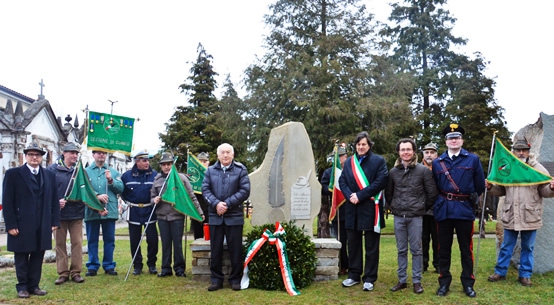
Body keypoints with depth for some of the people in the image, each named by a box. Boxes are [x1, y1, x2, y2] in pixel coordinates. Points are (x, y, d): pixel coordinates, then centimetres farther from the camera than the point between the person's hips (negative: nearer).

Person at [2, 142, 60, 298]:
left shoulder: (49, 175, 9)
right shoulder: (13, 173, -1)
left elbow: (54, 200, 9)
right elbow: (7, 201, -5)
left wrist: (54, 221, 3)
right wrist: (10, 224, -11)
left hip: (43, 226, 3)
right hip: (21, 225, -3)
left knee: (38, 257, 9)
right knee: (21, 258, 9)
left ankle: (34, 285, 20)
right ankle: (22, 287, 20)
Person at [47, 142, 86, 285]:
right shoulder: (53, 169, -1)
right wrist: (56, 202, -17)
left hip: (77, 213, 1)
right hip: (59, 213, -1)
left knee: (77, 242, 3)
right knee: (60, 243, 7)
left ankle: (76, 271, 13)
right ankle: (63, 273, 17)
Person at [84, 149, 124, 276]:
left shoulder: (113, 172, 11)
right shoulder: (86, 171, 6)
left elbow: (120, 188, 2)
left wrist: (111, 180, -13)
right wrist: (97, 196, -20)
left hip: (110, 211, 1)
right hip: (91, 211, -1)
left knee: (109, 240, 6)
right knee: (92, 240, 7)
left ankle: (109, 265, 15)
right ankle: (92, 266, 16)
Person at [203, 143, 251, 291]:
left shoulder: (241, 170, 1)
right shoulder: (210, 170, 10)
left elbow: (245, 191, -7)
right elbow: (205, 189, 1)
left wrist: (227, 204, -15)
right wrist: (216, 203, -16)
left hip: (234, 216, -2)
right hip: (215, 216, 2)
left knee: (235, 249, 4)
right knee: (216, 249, 9)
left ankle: (235, 279, 16)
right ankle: (216, 279, 19)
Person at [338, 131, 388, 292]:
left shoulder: (379, 161, -1)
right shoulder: (348, 162, 13)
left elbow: (380, 182, -12)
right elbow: (342, 181, 7)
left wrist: (360, 195, -16)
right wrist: (350, 196, -12)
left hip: (370, 208, -4)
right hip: (352, 209, 4)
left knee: (371, 246, 5)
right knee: (353, 244, 11)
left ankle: (369, 278, 14)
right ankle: (354, 275, 23)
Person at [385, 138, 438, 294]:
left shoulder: (423, 170, -3)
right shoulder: (393, 171, 5)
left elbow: (432, 193, 1)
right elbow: (388, 193, 16)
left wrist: (423, 208, 5)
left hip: (416, 217, -2)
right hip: (398, 217, 2)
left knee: (416, 250, 4)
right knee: (401, 250, 9)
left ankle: (417, 281, 14)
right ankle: (402, 280, 18)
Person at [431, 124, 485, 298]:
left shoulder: (473, 159, 2)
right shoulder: (437, 163, 6)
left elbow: (480, 186, 5)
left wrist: (470, 199, 11)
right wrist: (440, 202, 7)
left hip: (465, 210, -1)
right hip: (443, 210, 1)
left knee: (466, 249, 7)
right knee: (444, 249, 8)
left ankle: (468, 284, 20)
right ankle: (444, 283, 19)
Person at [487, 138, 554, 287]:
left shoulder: (538, 169, 0)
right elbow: (501, 191, 16)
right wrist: (491, 187, -3)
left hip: (530, 216, -1)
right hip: (510, 216, 2)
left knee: (528, 247, 9)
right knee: (506, 246, 10)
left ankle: (525, 275, 21)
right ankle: (500, 272, 20)